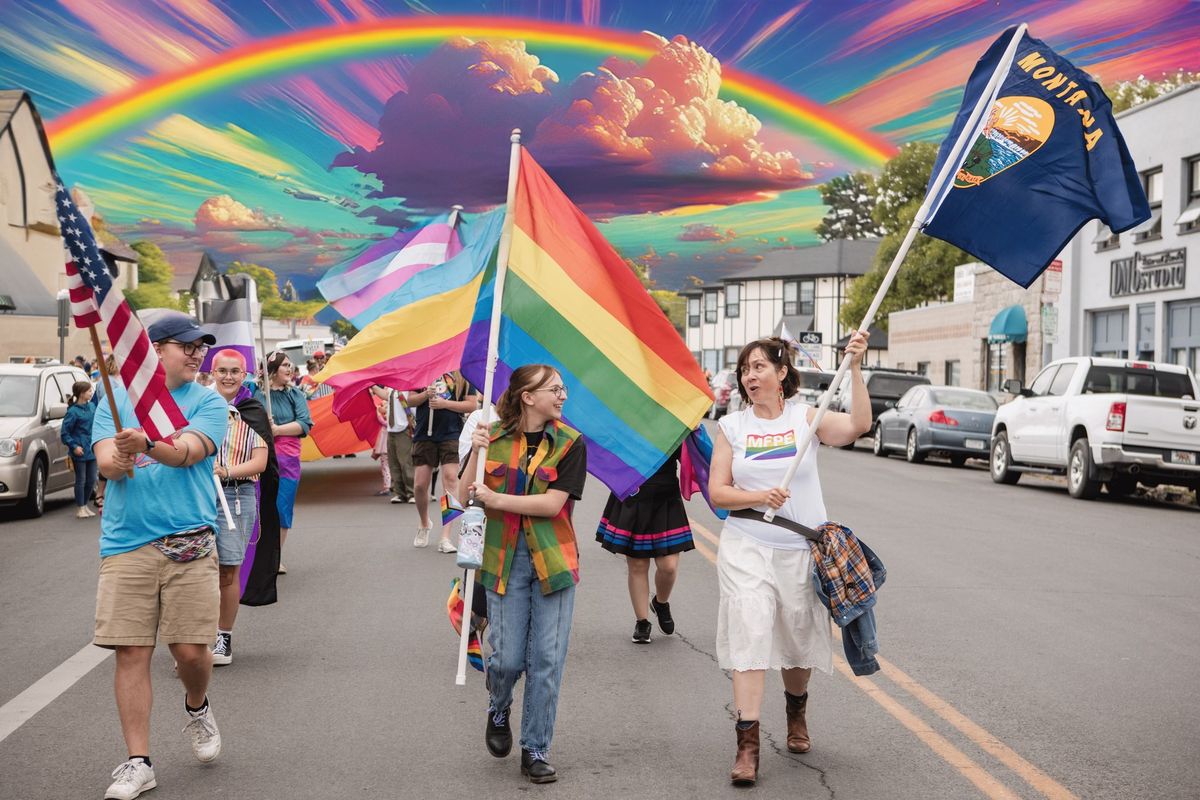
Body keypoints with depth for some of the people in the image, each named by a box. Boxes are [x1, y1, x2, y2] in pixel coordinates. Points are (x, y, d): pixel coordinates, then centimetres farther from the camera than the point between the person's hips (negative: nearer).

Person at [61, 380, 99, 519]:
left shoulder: (92, 407, 6)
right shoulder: (73, 411, -13)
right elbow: (64, 432, -12)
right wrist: (74, 446, -17)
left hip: (92, 450, 6)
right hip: (80, 452, -6)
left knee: (91, 480, 11)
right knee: (81, 480, 2)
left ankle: (85, 505, 25)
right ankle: (80, 508, 12)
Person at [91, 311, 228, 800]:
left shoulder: (208, 402, 6)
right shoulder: (117, 398, 11)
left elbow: (189, 451, -13)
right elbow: (105, 461, -1)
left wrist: (146, 444, -33)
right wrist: (117, 461, -25)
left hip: (189, 543, -1)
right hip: (126, 544, 1)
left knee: (191, 651, -4)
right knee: (131, 653, -2)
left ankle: (196, 708, 31)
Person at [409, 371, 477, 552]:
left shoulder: (462, 374, 3)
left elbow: (472, 404, -1)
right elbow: (410, 400, 9)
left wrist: (445, 404, -12)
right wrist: (425, 395, -11)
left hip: (451, 435, -2)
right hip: (424, 434, 2)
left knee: (450, 480, -13)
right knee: (420, 485, 4)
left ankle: (445, 538, -12)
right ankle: (424, 524, 33)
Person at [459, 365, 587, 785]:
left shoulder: (569, 443, -3)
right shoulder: (493, 436, 1)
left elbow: (553, 503, -12)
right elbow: (465, 497, -1)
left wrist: (496, 499, -15)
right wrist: (477, 454, -16)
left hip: (552, 559, 0)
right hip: (504, 560, 0)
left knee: (546, 660, 1)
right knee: (508, 658, -2)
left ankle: (536, 750, 15)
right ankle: (498, 709, 33)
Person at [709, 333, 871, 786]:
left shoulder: (806, 418, 0)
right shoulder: (732, 427, 3)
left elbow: (857, 427, -19)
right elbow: (717, 492, 0)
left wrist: (855, 369, -28)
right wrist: (760, 497, -17)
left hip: (801, 549, 0)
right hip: (746, 548, 0)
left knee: (798, 639, 13)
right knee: (749, 634, -12)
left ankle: (796, 713, 42)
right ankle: (747, 743, -11)